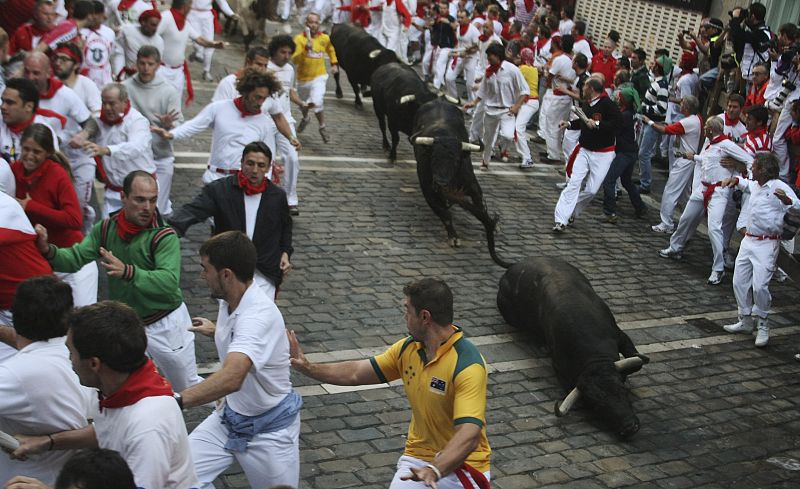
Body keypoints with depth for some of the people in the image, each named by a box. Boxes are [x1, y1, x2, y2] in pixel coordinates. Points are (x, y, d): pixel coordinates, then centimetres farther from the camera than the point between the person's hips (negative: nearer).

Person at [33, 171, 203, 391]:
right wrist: (48, 250, -31)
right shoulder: (106, 228, -5)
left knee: (189, 386, 13)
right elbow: (75, 258, -10)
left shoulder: (164, 236, -21)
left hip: (165, 323, -4)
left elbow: (170, 282, -34)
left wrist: (128, 272, -48)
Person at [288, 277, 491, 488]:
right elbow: (356, 373, 11)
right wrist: (308, 367, 10)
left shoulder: (467, 365, -21)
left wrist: (434, 471, -43)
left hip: (460, 463, -3)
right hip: (418, 456, 3)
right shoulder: (408, 348, 0)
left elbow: (468, 435, -31)